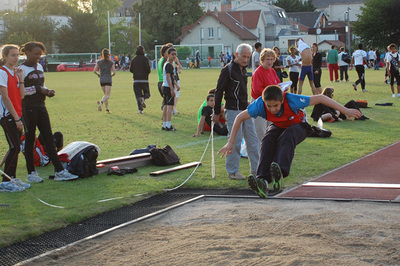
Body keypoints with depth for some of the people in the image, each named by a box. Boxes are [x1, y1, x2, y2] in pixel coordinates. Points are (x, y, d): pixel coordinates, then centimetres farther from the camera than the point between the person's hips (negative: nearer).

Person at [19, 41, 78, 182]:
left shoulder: (39, 67, 15)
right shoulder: (22, 69, -9)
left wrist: (47, 91, 3)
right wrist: (37, 89, -17)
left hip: (40, 106, 7)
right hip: (28, 108, -7)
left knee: (49, 139, 4)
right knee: (30, 140, 1)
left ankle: (59, 171, 3)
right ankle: (31, 173, 11)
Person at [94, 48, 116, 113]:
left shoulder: (99, 62, 4)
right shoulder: (111, 63, -1)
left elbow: (94, 71, -1)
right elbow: (114, 72, -5)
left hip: (102, 80, 3)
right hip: (108, 80, -3)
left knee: (105, 95, 17)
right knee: (107, 95, -8)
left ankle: (107, 108, 12)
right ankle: (101, 102, -38)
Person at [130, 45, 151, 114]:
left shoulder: (133, 59, 5)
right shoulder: (145, 59, -5)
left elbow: (131, 69, 6)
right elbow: (148, 68, -15)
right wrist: (148, 71, 8)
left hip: (136, 79, 2)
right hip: (144, 79, -2)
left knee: (138, 95, 4)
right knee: (147, 93, 10)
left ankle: (140, 109, -11)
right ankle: (143, 98, -25)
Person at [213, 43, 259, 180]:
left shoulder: (243, 70, 15)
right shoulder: (228, 70, -10)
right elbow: (219, 91, -9)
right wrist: (217, 112, -8)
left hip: (245, 110, 8)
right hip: (233, 111, -8)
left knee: (252, 139, 8)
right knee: (235, 141, -5)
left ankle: (256, 169, 15)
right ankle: (232, 171, 5)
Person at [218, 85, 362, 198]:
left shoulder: (291, 100, -38)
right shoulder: (260, 105, -31)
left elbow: (320, 98, -31)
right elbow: (240, 118, -16)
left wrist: (345, 111, -29)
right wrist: (231, 143, -15)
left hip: (298, 127, -3)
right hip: (278, 127, 3)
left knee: (286, 138, -37)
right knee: (267, 142, -30)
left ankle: (279, 176, -56)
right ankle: (263, 182, -44)